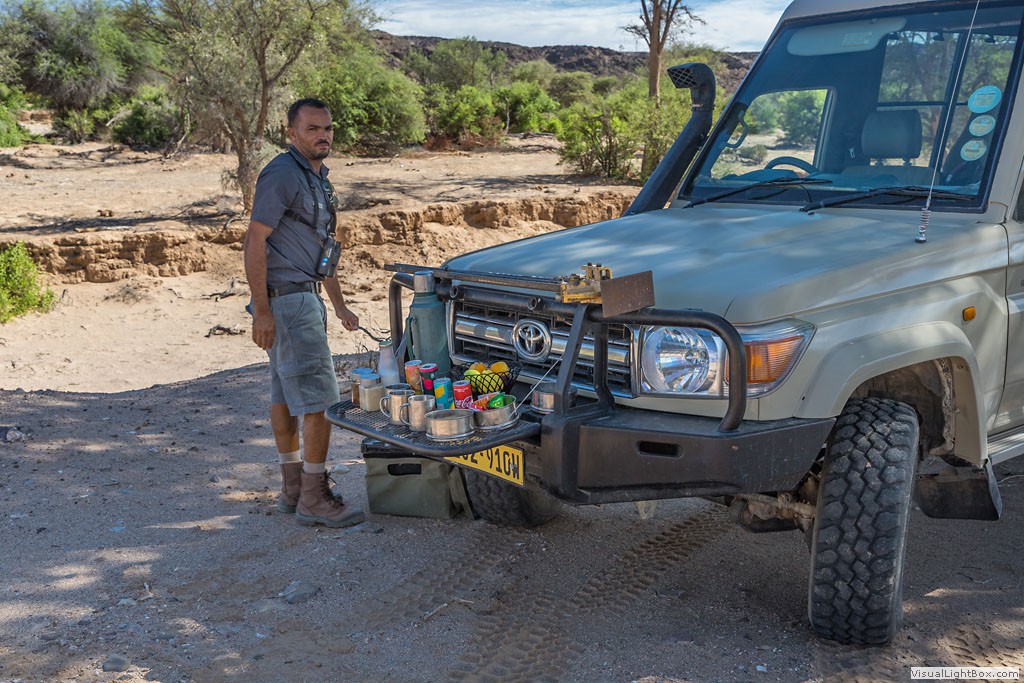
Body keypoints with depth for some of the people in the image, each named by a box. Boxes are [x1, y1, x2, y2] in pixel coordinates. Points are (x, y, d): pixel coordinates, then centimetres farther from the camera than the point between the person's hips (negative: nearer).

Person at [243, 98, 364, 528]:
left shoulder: (317, 178, 17)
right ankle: (314, 499, -3)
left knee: (286, 393, 13)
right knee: (319, 396, -9)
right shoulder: (282, 174, -13)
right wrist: (261, 311, -22)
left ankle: (293, 487, 21)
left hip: (304, 297, 10)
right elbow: (255, 240, -18)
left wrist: (339, 304, 23)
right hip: (285, 299, -10)